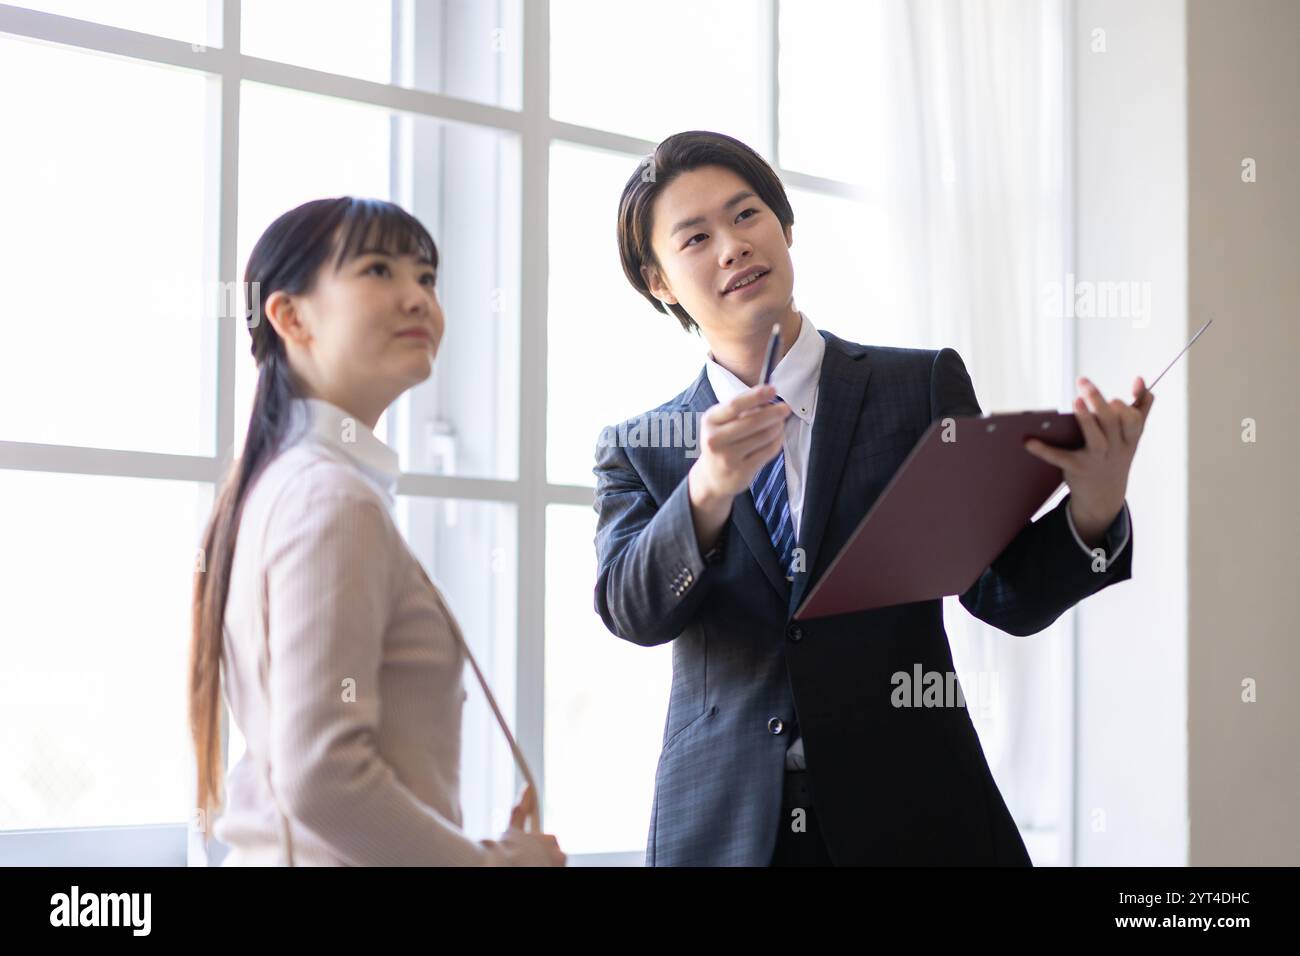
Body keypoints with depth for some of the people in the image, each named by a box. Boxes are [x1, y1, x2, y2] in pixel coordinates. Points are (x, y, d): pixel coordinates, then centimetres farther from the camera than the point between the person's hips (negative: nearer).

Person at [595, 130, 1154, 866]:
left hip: (916, 816, 0)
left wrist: (1094, 511, -21)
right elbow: (629, 610, -10)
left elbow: (1008, 596, -2)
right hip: (726, 829, 1)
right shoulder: (637, 448, 5)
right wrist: (708, 488, -27)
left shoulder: (925, 384, 1)